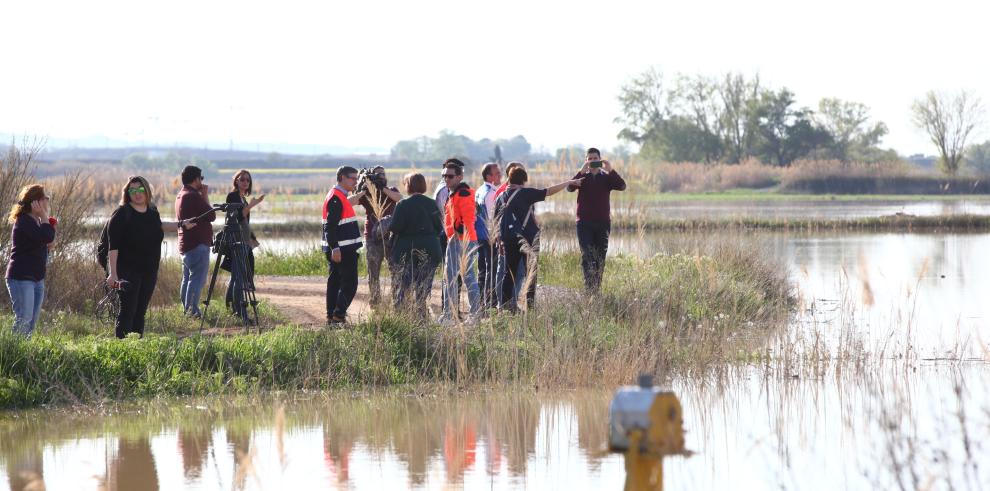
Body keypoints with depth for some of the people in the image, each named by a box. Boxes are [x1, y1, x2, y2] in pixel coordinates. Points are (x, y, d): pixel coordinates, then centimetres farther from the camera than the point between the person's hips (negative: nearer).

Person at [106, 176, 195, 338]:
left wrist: (181, 224, 24)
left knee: (140, 312, 9)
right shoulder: (122, 214, -13)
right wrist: (113, 274, -22)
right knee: (128, 311, -11)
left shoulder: (152, 210, 6)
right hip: (128, 270, -6)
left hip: (149, 271, 6)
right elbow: (113, 246, -16)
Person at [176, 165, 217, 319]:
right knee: (197, 279, -10)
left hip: (186, 244, 10)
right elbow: (211, 215, -12)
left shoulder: (181, 195, 15)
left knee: (187, 279, 14)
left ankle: (186, 310, 17)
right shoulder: (193, 196, -16)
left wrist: (202, 196, 13)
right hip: (198, 244, -10)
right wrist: (205, 196, -4)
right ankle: (192, 311, -13)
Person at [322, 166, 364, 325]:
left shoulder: (339, 196, 16)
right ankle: (338, 315, -11)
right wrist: (335, 249, -27)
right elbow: (330, 226, -22)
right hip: (342, 250, -11)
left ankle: (331, 317, 14)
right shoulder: (336, 198, -16)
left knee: (335, 282, 11)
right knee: (349, 283, -9)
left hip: (337, 250, 11)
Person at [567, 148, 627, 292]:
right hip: (584, 222, -2)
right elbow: (570, 188, -13)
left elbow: (622, 186, -10)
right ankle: (589, 287, -17)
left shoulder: (607, 177, 7)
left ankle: (597, 287, 12)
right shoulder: (582, 177, 6)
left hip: (603, 222, 2)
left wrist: (610, 170, -20)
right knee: (587, 256, -12)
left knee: (600, 257, 5)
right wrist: (582, 171, -22)